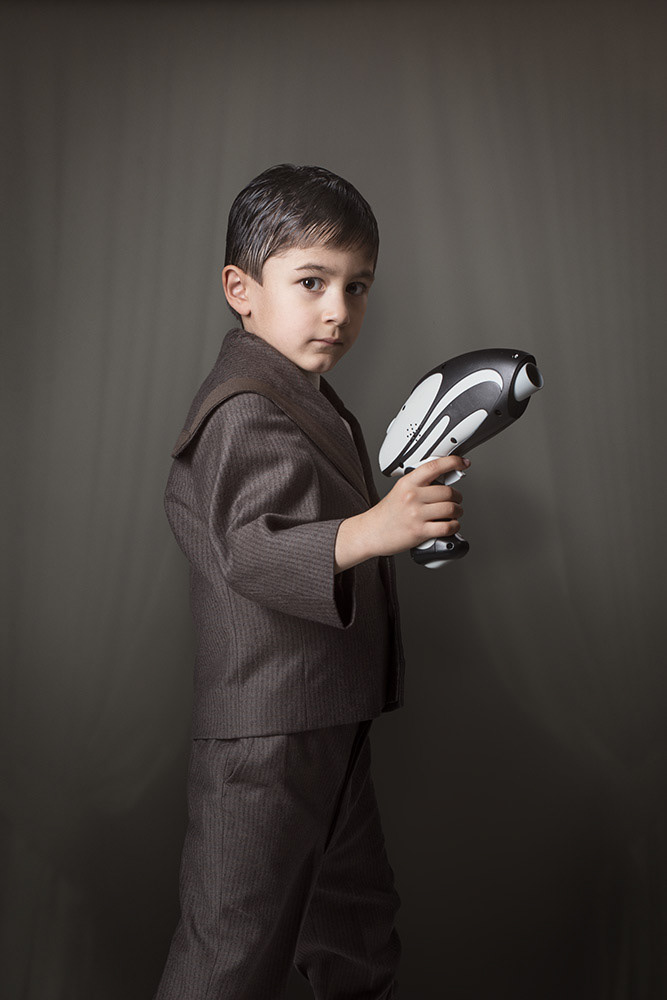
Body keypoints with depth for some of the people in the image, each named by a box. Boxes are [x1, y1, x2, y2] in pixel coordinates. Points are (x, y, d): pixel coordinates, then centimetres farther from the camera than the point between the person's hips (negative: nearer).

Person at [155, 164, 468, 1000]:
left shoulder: (304, 398, 16)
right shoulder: (246, 409, -19)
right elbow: (250, 547, -31)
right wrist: (369, 531, -47)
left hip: (330, 719, 10)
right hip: (264, 733, -10)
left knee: (357, 918, 25)